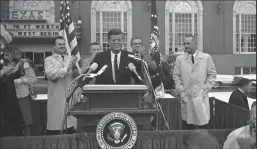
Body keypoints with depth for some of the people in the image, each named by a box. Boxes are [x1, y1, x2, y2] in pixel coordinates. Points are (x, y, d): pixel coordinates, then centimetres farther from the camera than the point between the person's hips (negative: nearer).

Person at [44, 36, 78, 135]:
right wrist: (67, 69, -19)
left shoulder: (71, 59, 17)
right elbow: (50, 74, -13)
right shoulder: (49, 60, 5)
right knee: (54, 130, -1)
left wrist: (75, 67, -13)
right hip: (57, 100, -3)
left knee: (72, 130, 5)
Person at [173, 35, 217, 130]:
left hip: (201, 96, -1)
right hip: (186, 96, 1)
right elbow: (176, 76, 9)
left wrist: (206, 89, -1)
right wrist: (181, 90, -1)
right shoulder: (180, 59, 8)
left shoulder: (206, 57, 6)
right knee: (187, 125, 1)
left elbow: (212, 74, 7)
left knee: (203, 123, -2)